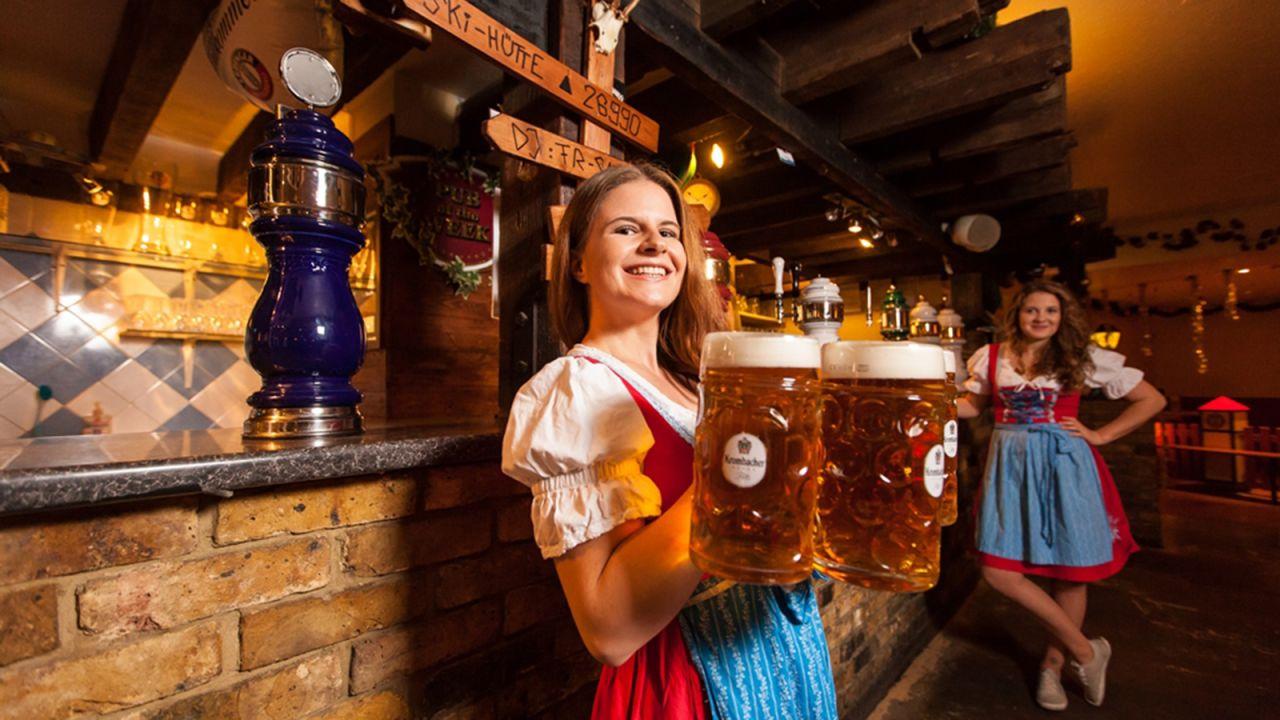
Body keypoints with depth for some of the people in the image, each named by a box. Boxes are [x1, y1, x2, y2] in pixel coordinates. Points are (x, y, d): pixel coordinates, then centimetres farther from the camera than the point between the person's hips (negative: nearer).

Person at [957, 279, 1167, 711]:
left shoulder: (1083, 358, 1)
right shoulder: (991, 358, 4)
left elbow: (1152, 400, 8)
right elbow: (973, 404, 14)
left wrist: (1100, 436, -1)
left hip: (1063, 464, -1)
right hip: (1011, 464, 1)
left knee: (1070, 570, 7)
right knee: (997, 570, -5)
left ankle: (1053, 665, 30)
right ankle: (1085, 650, 18)